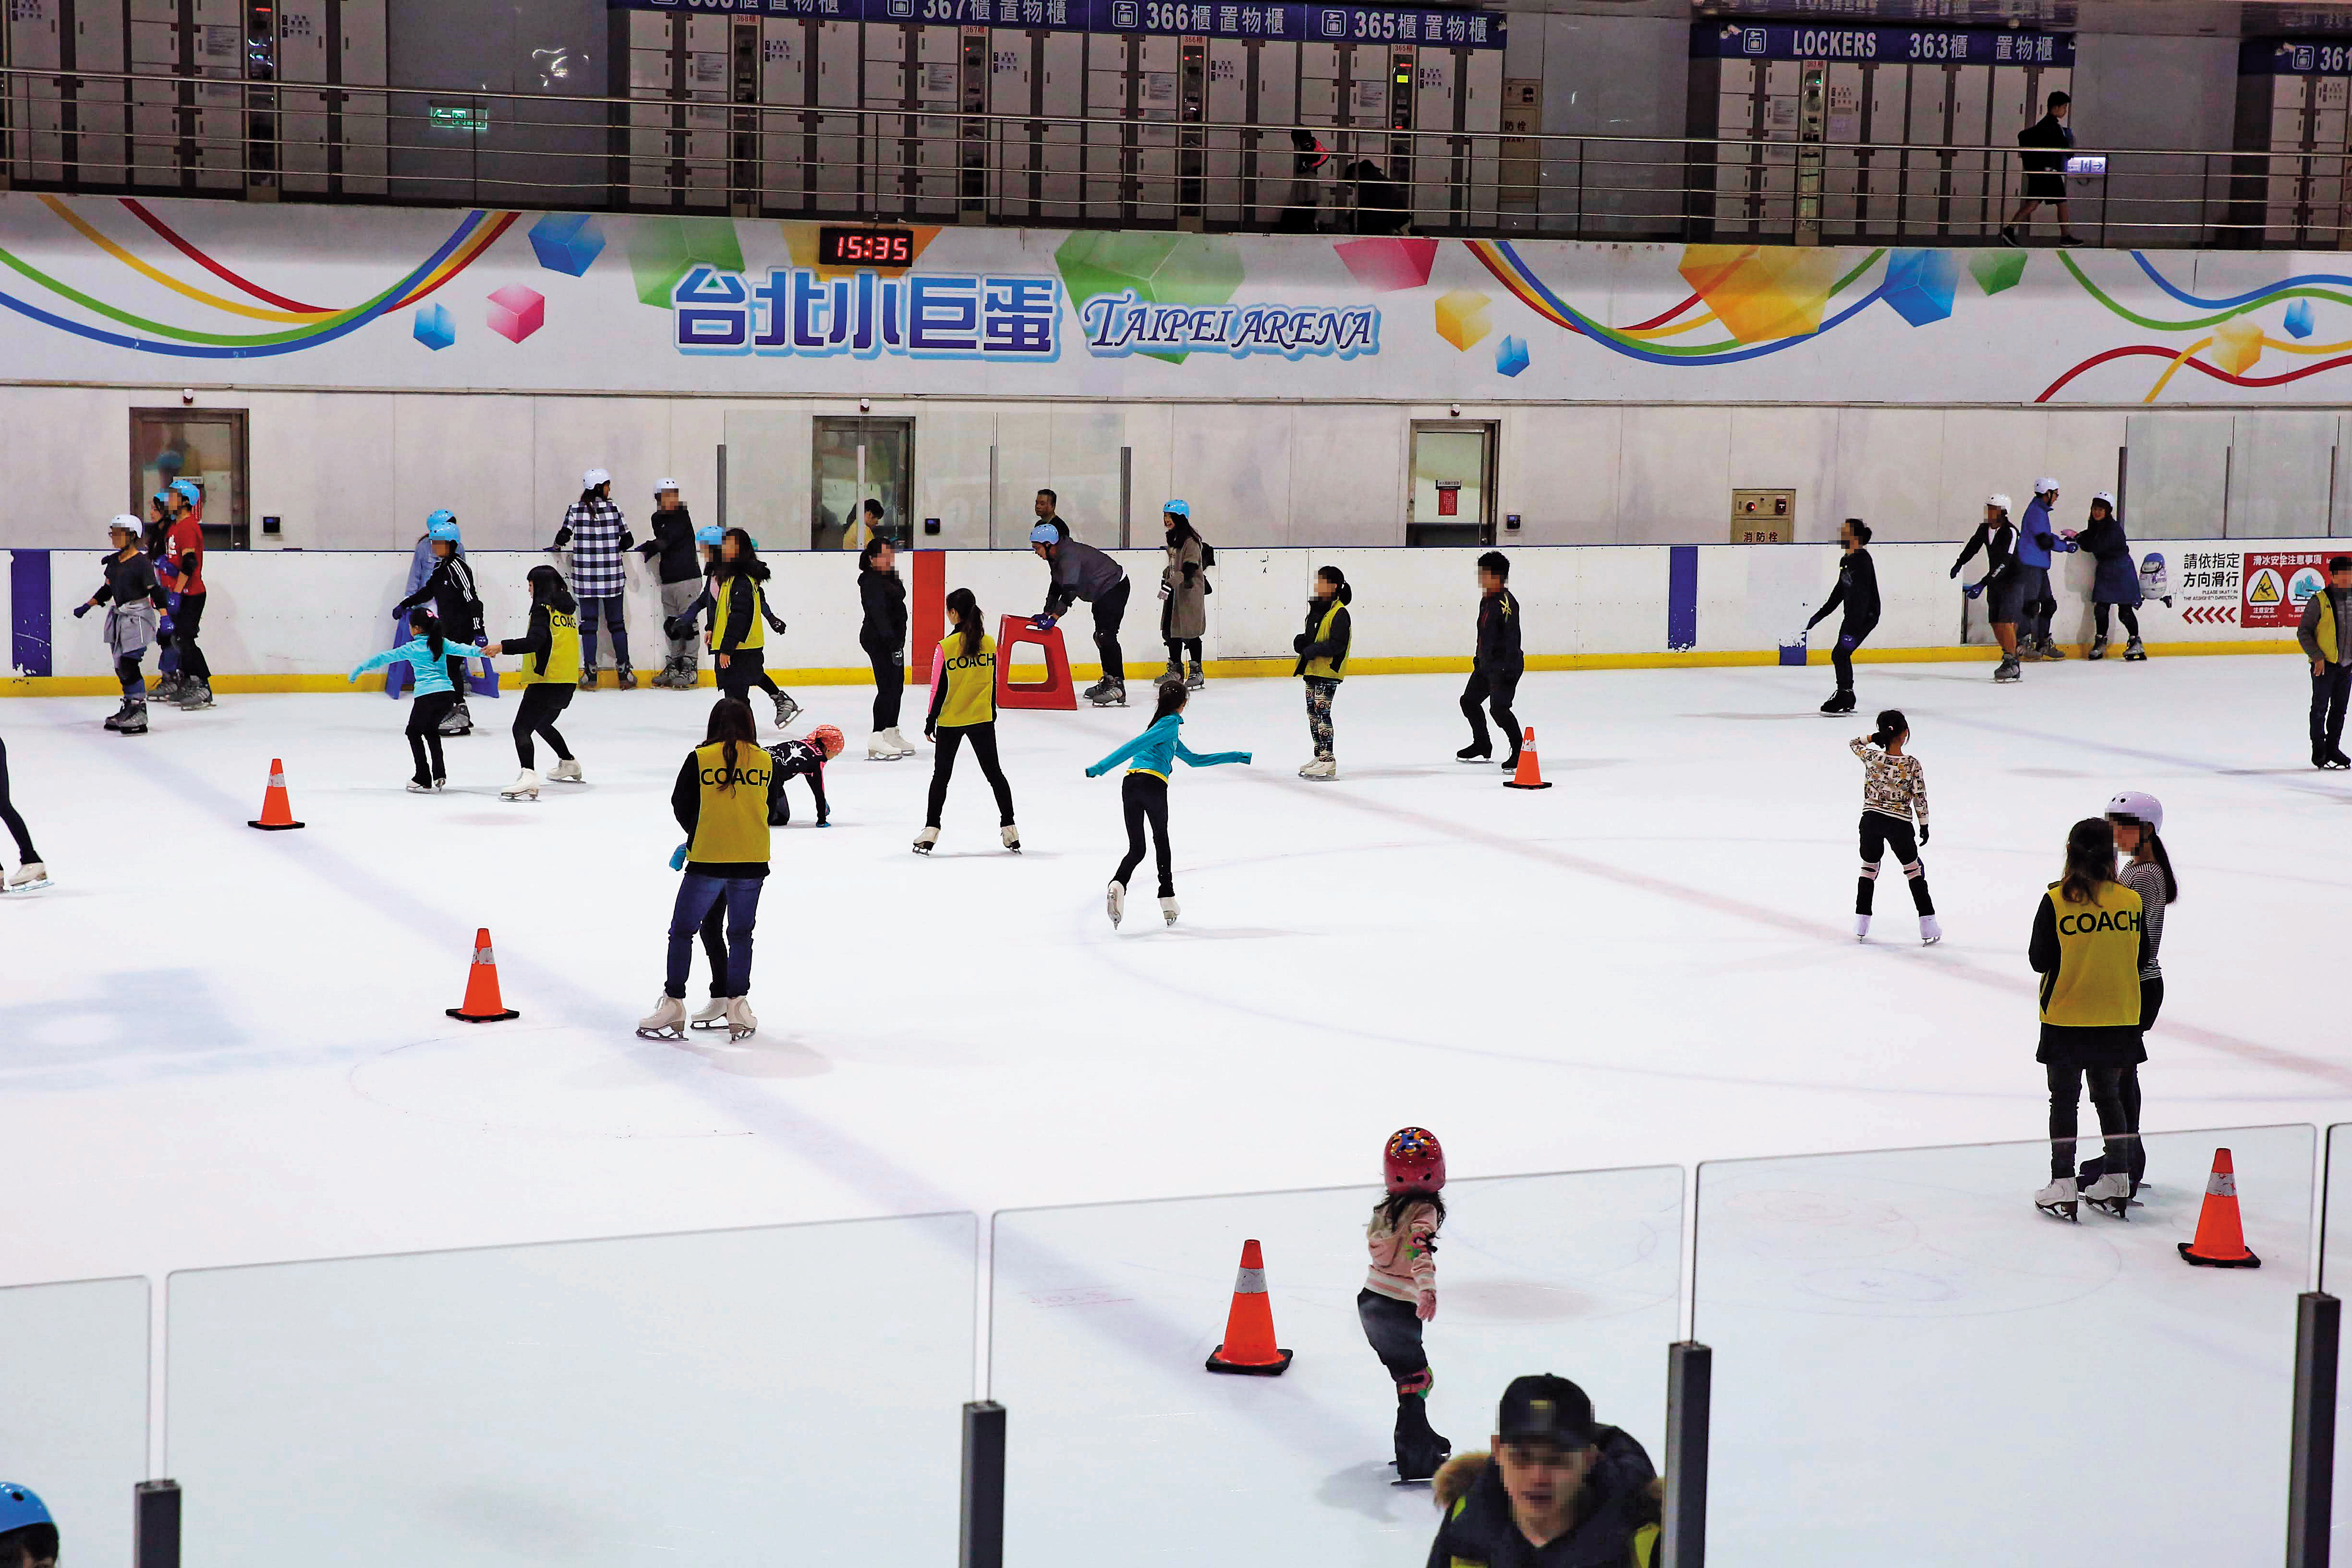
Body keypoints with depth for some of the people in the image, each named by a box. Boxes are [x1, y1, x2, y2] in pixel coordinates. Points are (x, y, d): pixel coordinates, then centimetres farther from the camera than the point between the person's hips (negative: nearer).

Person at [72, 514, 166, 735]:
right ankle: (129, 708, 19)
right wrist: (87, 607, 22)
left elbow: (155, 592, -15)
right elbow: (107, 589, 21)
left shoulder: (142, 562, -12)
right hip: (118, 617, 8)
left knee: (129, 664, -15)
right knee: (121, 667, 9)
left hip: (137, 617, -8)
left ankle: (139, 715, -14)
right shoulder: (114, 560, 10)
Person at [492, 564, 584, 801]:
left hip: (546, 680, -9)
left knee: (522, 728, -16)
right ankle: (569, 765, 47)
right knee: (543, 724, 32)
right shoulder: (567, 607, 15)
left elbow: (535, 641, -23)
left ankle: (528, 778, -36)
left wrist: (503, 647, -24)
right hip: (567, 682, 9)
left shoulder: (544, 608, -9)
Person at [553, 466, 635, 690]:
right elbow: (628, 540, 0)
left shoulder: (575, 510, -3)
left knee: (588, 622, 7)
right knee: (617, 622, 9)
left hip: (585, 577, 0)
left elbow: (564, 536, -10)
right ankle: (625, 673, 9)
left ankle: (590, 674, 4)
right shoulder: (614, 509, -3)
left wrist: (558, 545, 13)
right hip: (612, 576, 0)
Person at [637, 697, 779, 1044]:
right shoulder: (766, 762, 2)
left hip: (707, 862, -2)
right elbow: (772, 811, 9)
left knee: (682, 931, 10)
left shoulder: (700, 759, -5)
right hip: (753, 862, 2)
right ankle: (738, 1006, 12)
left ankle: (673, 1006, 10)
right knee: (741, 934, 16)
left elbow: (680, 806, 1)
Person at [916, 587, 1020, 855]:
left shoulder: (945, 647, -14)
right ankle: (1009, 827, 12)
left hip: (950, 722, -2)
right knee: (994, 772, 12)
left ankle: (930, 831, 8)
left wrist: (930, 722, 0)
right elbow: (994, 683, 5)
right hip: (982, 719, 2)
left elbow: (939, 689, -10)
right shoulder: (990, 643, -3)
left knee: (942, 775, 10)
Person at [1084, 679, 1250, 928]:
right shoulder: (1171, 723, 4)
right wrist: (1101, 768, -15)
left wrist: (1236, 757, 47)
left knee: (1136, 848, 6)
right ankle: (1167, 900, 20)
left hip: (1130, 784, 7)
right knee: (1161, 841, 14)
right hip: (1153, 783, -7)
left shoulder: (1168, 729, 32)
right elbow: (1139, 744, -8)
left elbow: (1194, 759, 42)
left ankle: (1117, 885, -22)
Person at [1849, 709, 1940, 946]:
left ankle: (1861, 926, 20)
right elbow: (1920, 798, -8)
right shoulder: (1912, 765, -14)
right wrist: (1924, 825, 3)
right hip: (1899, 825, -2)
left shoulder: (1871, 757, -8)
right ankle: (1928, 928, 13)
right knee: (1914, 870, 14)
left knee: (1869, 868, 20)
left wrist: (1872, 737, -1)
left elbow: (1854, 743, 14)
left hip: (1871, 820, 2)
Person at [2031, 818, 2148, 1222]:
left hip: (2066, 1020, -3)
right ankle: (2117, 1183, 20)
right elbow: (2141, 960, 1)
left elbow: (2039, 960, -11)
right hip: (2118, 1021, 3)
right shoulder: (2131, 901, -5)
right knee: (2109, 1097, 17)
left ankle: (2063, 1187, 5)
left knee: (2064, 1099, 7)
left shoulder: (2056, 901, -14)